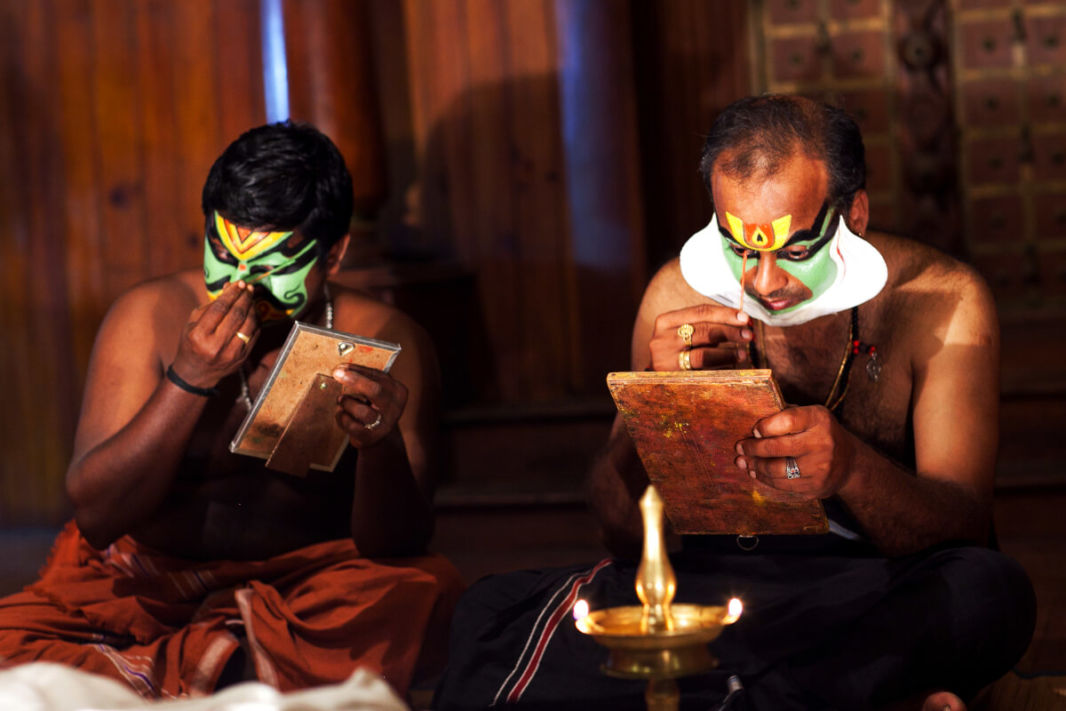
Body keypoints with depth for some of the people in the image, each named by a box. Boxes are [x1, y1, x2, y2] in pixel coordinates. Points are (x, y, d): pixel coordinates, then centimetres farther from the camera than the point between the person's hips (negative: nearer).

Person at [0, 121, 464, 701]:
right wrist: (188, 381, -25)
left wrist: (381, 447, -37)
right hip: (146, 575, 1)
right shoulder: (149, 316, -6)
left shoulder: (386, 343, -8)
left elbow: (397, 546, -14)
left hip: (311, 586, 0)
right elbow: (94, 515, -13)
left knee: (429, 590, -31)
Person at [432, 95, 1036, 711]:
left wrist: (850, 467, -36)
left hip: (884, 595, -2)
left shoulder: (943, 301, -6)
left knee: (990, 589, -37)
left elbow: (965, 530, -15)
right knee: (492, 611, -23)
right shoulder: (682, 295, -1)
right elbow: (627, 536, -2)